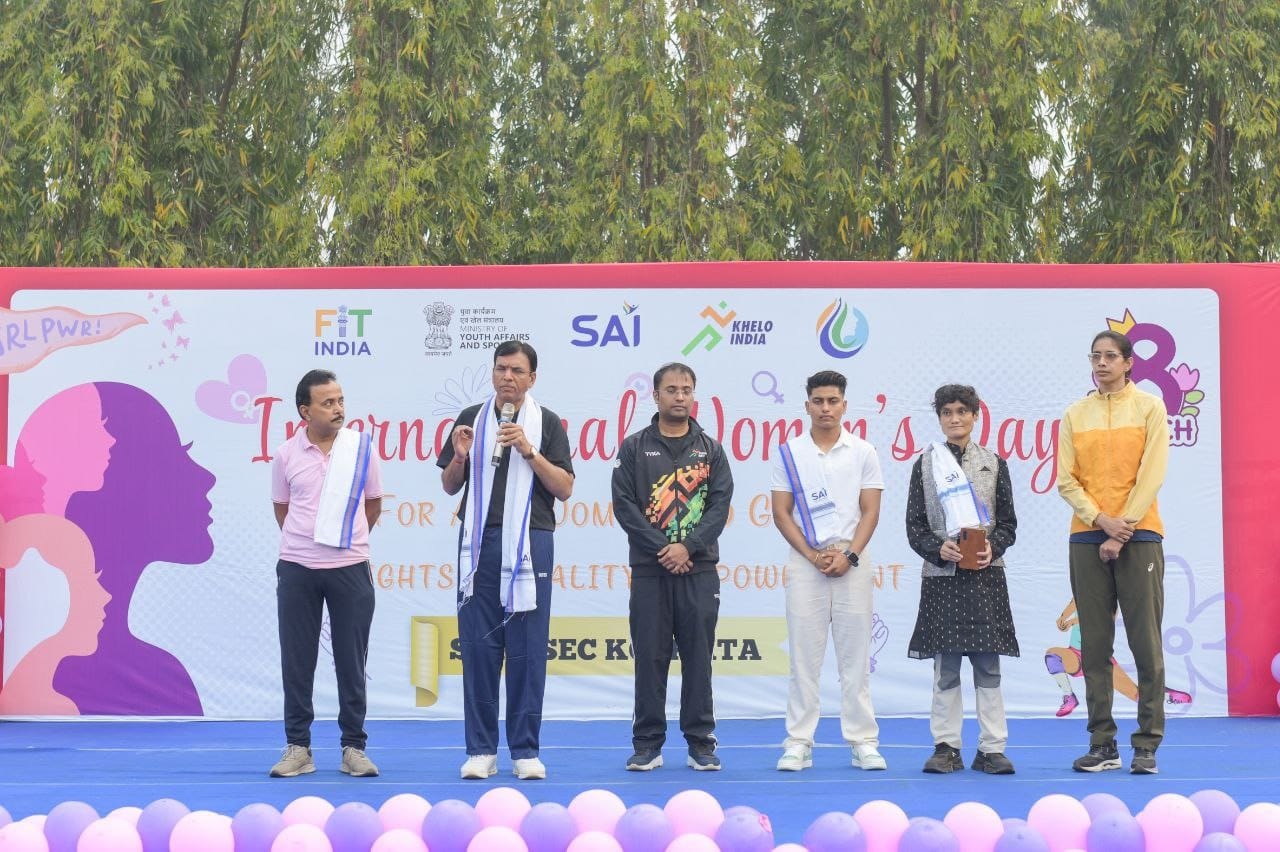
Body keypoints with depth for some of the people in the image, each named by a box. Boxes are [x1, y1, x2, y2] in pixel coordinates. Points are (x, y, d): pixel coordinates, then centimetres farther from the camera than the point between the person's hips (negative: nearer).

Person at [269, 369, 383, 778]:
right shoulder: (287, 455, 0)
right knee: (296, 660, 3)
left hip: (351, 568, 0)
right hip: (297, 569, 0)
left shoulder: (362, 447, 0)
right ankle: (298, 747, 11)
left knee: (351, 661, 3)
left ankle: (354, 748, 10)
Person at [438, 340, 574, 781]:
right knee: (478, 647, 2)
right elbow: (450, 487, 13)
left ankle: (525, 750, 6)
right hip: (479, 543, 2)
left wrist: (530, 452, -14)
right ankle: (481, 749, 8)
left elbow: (564, 488, -2)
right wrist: (459, 457, -7)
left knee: (527, 649, 0)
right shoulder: (471, 419, 10)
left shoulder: (546, 423, 3)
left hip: (530, 543, -2)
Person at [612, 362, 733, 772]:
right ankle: (648, 745, 8)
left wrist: (687, 547, -13)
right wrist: (661, 549, -11)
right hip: (648, 570, -1)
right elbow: (624, 504, -3)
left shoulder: (710, 449, 8)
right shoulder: (634, 447, 5)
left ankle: (701, 744, 9)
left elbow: (720, 504, 0)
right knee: (649, 656, 1)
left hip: (699, 570, 1)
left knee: (698, 657, 3)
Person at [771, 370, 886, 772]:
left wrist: (848, 555, -10)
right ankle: (799, 743, 4)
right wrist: (812, 556, -8)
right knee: (804, 656, 1)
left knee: (855, 656, 2)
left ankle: (863, 742, 7)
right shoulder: (789, 453, 4)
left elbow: (870, 512, 3)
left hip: (852, 563, 0)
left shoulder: (863, 452, 5)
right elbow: (781, 513, 2)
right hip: (804, 562, 0)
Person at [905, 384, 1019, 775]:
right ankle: (946, 747, 8)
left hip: (985, 574, 0)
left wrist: (992, 548, -10)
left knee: (988, 666, 0)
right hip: (942, 575, 0)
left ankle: (992, 748, 4)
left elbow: (1008, 523, 8)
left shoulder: (994, 464, 8)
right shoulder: (925, 464, 6)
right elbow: (914, 526, 4)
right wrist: (938, 549, -13)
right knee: (945, 668, 2)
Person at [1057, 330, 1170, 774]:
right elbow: (1066, 480, 4)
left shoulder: (1149, 407, 3)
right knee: (1094, 645, 2)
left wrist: (1121, 530, -10)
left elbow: (1151, 475, -4)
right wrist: (1102, 520, -10)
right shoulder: (1076, 414, 10)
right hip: (1087, 538, 3)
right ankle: (1103, 743, 5)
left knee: (1146, 642, -4)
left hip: (1138, 536, -3)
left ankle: (1147, 745, 0)